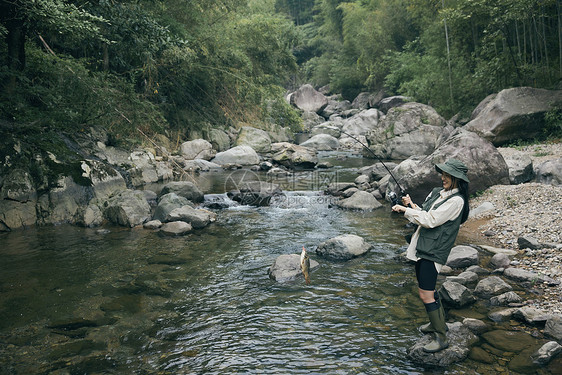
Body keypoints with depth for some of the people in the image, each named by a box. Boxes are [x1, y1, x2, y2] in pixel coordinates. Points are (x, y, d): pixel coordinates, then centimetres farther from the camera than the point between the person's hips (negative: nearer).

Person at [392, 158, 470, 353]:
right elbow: (423, 214, 17)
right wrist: (411, 205, -2)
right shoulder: (437, 192, 12)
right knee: (426, 288, 22)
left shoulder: (456, 200, -15)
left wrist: (405, 210, -15)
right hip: (422, 247, 9)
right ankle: (438, 322, 42)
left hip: (434, 252, -9)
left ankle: (441, 337, 6)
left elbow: (430, 220, -20)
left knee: (426, 294, -7)